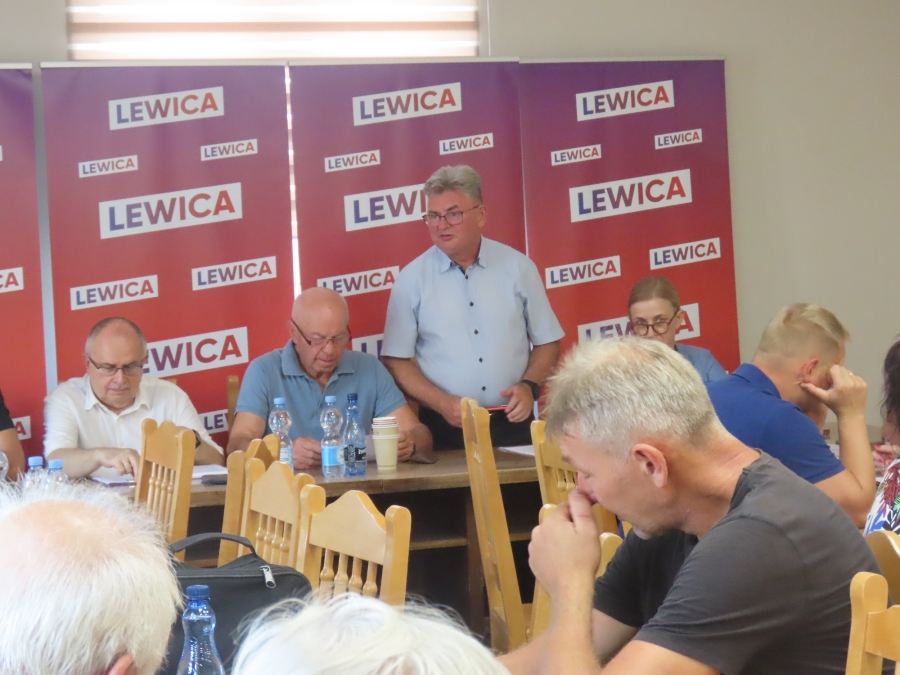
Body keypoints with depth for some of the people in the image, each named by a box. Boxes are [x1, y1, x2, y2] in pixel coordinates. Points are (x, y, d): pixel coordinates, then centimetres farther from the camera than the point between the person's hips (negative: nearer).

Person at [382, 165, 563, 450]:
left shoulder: (518, 267, 3)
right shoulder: (412, 278, 0)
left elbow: (547, 342, 10)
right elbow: (396, 360, 0)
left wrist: (529, 386, -8)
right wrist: (442, 403, -13)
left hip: (512, 424, 1)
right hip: (443, 430, -1)